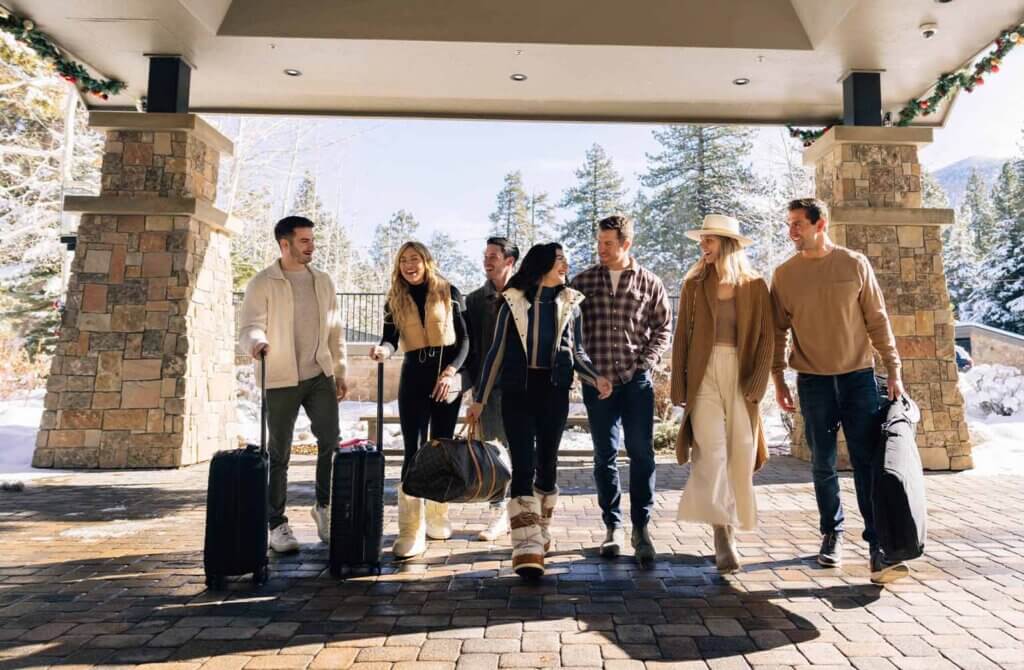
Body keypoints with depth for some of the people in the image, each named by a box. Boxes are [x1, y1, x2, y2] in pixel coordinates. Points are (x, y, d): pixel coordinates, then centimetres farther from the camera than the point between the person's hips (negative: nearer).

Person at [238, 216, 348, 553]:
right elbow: (249, 327, -12)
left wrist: (340, 371, 11)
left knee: (331, 442, -6)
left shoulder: (323, 281, 10)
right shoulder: (262, 284, -4)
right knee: (279, 454, 4)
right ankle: (276, 524, 17)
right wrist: (257, 342, -35)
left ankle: (325, 507, 17)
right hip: (281, 379, -3)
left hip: (320, 376, 4)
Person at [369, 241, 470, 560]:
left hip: (448, 375, 0)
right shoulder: (395, 300, 8)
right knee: (414, 451, -7)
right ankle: (410, 532, -7)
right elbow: (391, 338, -4)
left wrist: (451, 370, -13)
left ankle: (437, 518, 23)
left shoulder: (448, 292, 3)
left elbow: (463, 338, 1)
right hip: (414, 377, 0)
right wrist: (383, 350, -27)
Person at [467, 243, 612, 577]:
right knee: (524, 466, -9)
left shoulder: (569, 303, 9)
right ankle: (527, 548, -10)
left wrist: (596, 378, -7)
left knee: (547, 463, 10)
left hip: (554, 391, 3)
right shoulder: (514, 302, 2)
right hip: (518, 390, -2)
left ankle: (541, 535, 27)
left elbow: (577, 351, 13)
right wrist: (479, 399, 3)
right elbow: (496, 352, 3)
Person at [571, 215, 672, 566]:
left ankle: (641, 527, 12)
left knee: (641, 454, 0)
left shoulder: (649, 283, 3)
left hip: (637, 382, 0)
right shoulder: (583, 281, 5)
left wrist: (645, 363, -5)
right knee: (605, 455, 8)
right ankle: (612, 526, 20)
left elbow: (662, 328, 7)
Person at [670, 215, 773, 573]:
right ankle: (722, 537, -9)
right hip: (705, 375, 0)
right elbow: (681, 337, 5)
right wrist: (678, 386, -1)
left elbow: (766, 338, 3)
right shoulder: (694, 284, 8)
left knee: (740, 455, 2)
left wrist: (757, 384, -7)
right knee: (712, 452, -11)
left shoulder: (755, 286, 6)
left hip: (742, 377, 1)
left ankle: (729, 528, 16)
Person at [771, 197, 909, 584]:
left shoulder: (855, 264, 0)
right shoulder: (785, 274, 1)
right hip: (813, 381, 1)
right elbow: (778, 331, 4)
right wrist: (778, 379, 2)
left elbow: (877, 321, 2)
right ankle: (832, 534, 24)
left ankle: (878, 547, 3)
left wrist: (893, 370, 0)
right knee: (823, 464, 9)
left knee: (868, 462, -2)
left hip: (859, 376, -1)